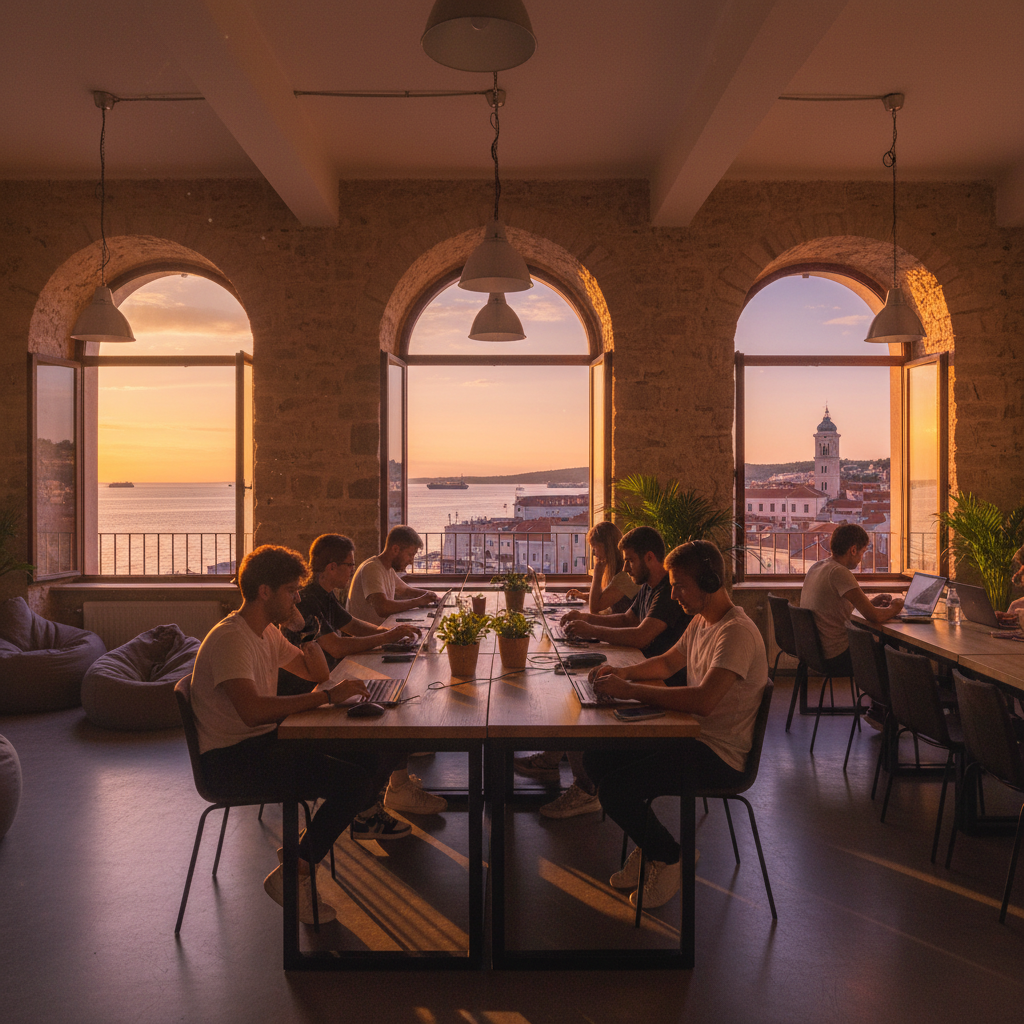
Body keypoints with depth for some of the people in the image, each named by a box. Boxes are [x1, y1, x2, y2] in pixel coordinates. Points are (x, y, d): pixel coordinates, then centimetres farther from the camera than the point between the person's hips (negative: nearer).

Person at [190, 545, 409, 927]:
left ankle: (364, 813, 30)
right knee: (353, 780, -21)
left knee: (367, 751, 2)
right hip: (230, 757, -9)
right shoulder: (230, 638, -20)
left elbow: (317, 673, 19)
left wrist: (308, 635, -1)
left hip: (262, 741, 9)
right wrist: (326, 696, -32)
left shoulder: (267, 633, 10)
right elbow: (252, 710, -35)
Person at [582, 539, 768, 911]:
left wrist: (629, 690, -30)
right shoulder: (701, 621, 9)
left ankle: (670, 857, 7)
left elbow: (703, 700, -35)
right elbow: (668, 663, 24)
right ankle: (650, 846, 19)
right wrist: (623, 672, 4)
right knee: (597, 758, 3)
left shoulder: (738, 633, -22)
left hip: (719, 755, -10)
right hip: (691, 736, 10)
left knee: (615, 789, -21)